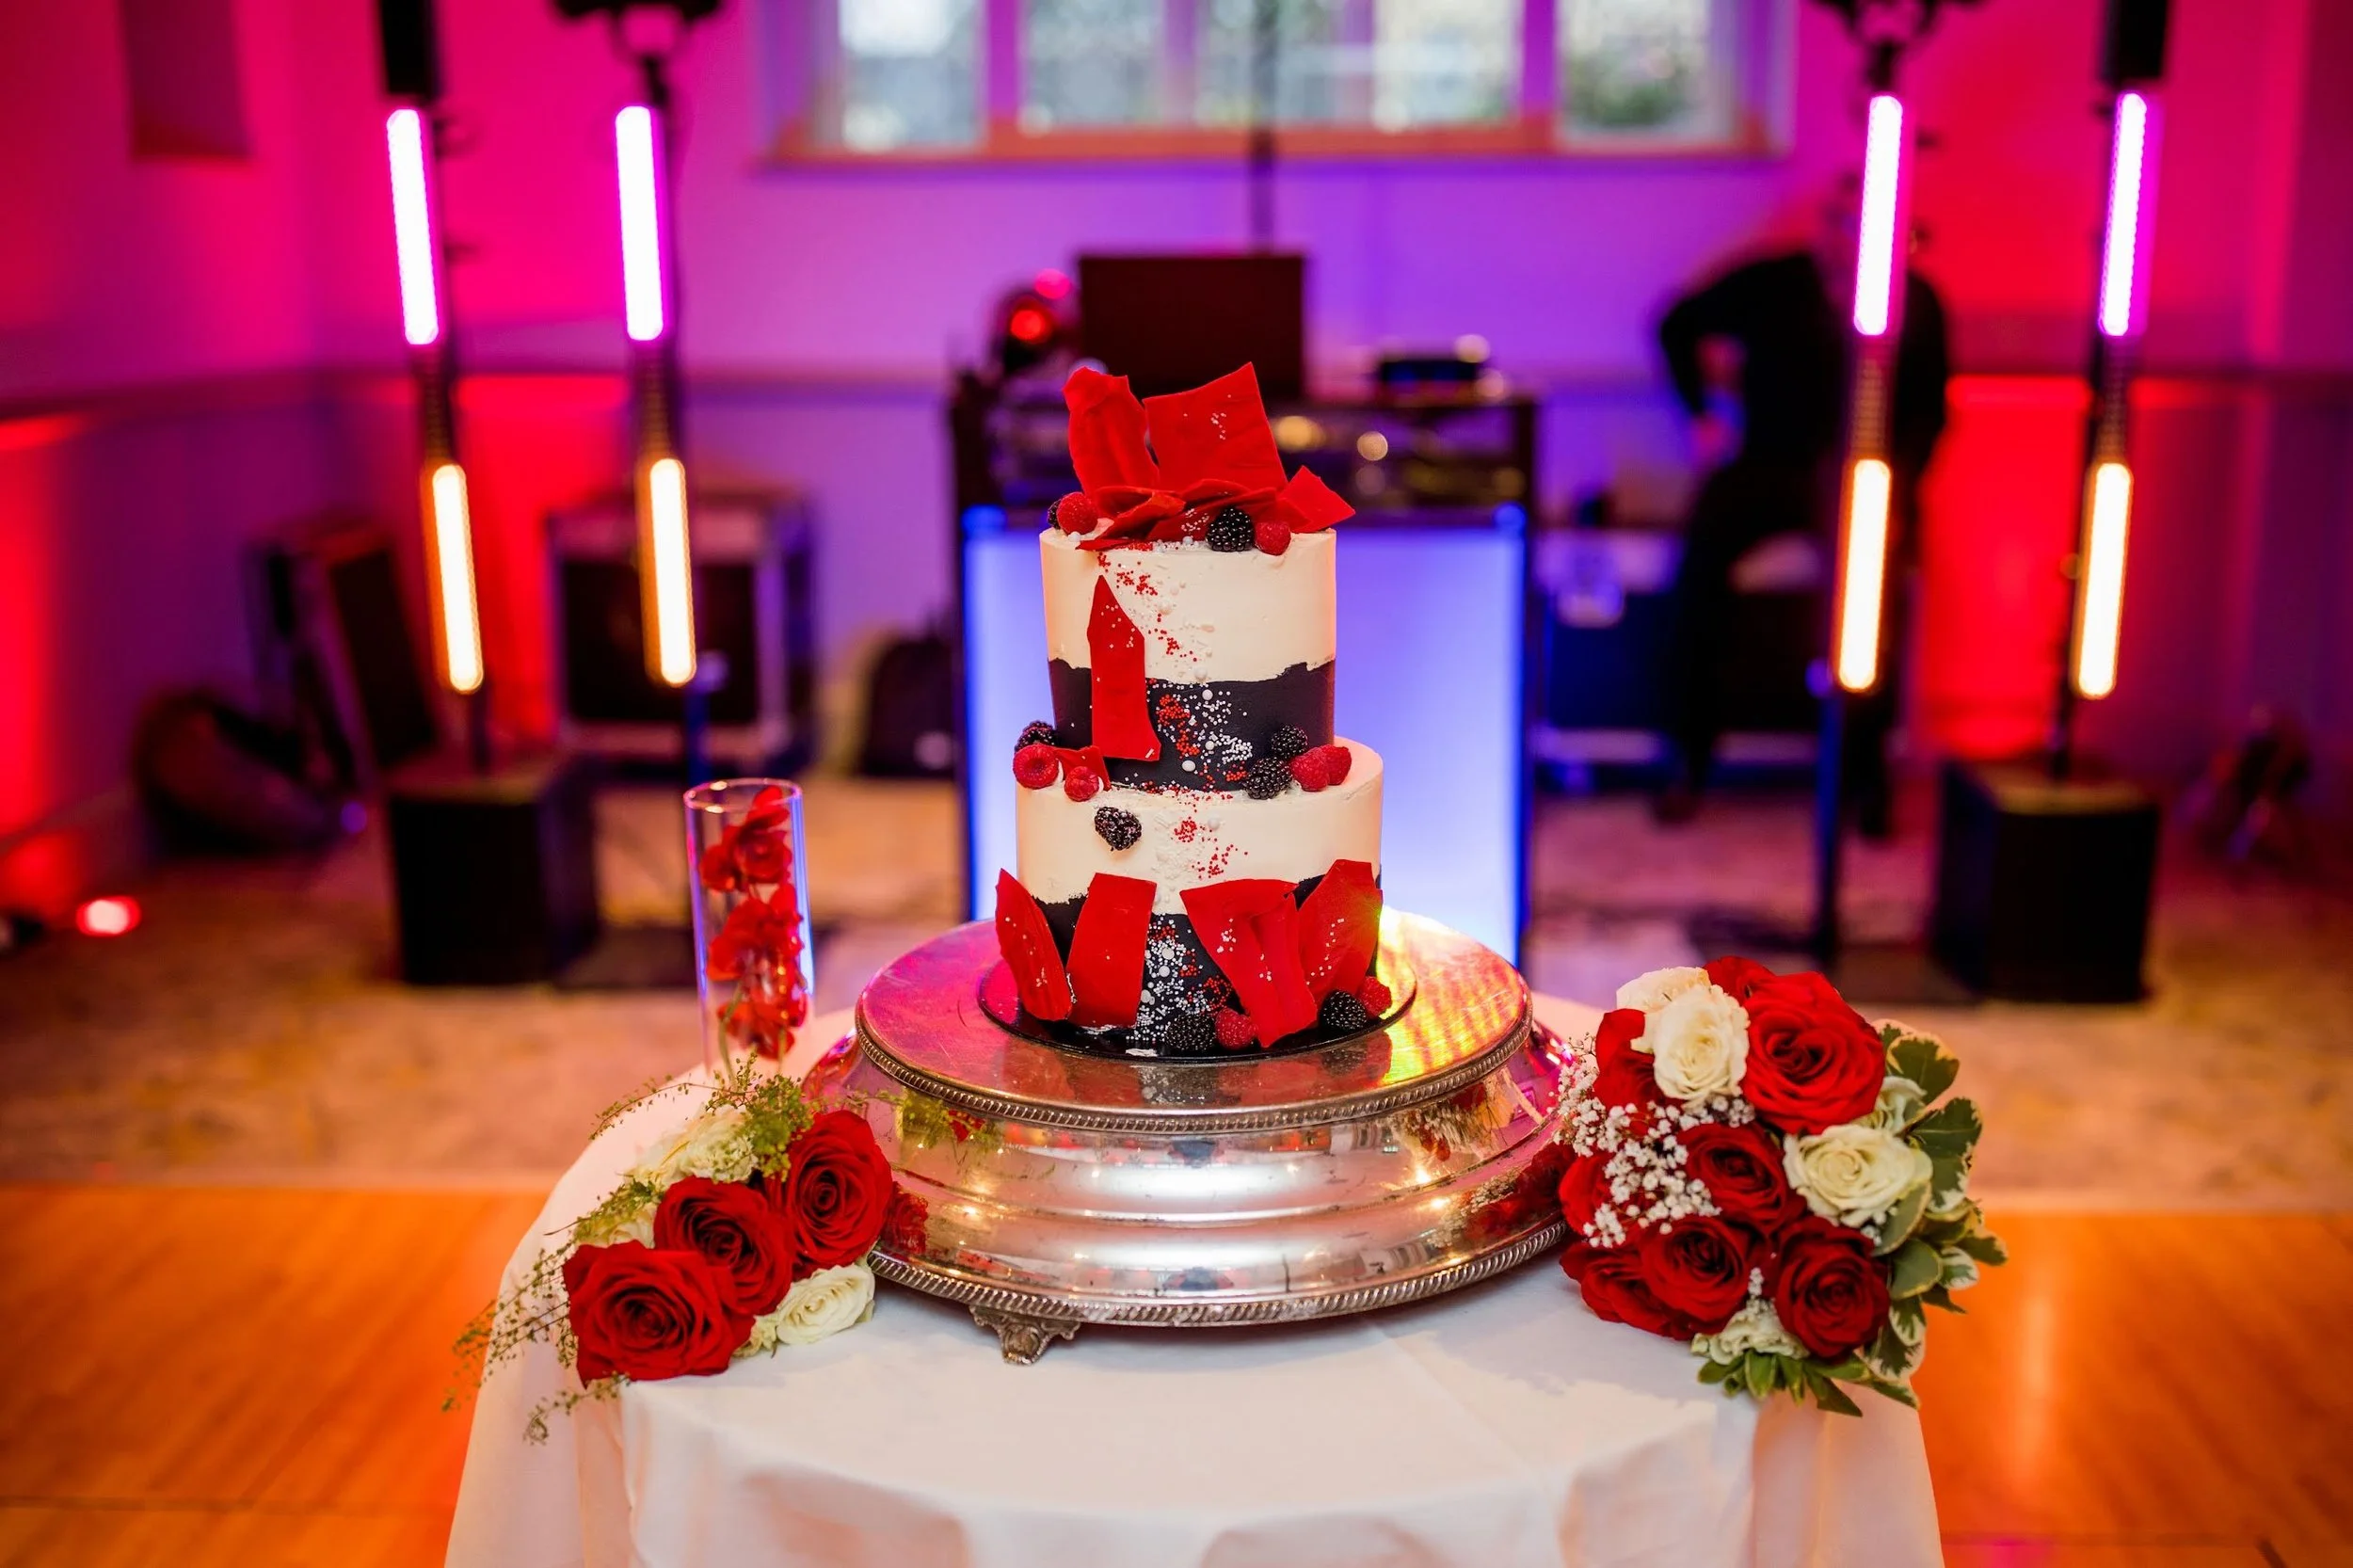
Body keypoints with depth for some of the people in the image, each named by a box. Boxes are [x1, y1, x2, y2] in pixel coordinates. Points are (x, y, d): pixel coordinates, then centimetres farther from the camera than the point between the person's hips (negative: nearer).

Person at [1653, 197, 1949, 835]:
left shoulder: (1917, 302, 4)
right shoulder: (1772, 282, 3)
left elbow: (1926, 412, 4)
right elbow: (1679, 325, 14)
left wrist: (1891, 483, -13)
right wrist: (1702, 412, 5)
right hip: (1766, 467, 0)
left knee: (1878, 571, -33)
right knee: (1703, 552, -30)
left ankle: (1865, 770, -21)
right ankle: (1689, 757, -20)